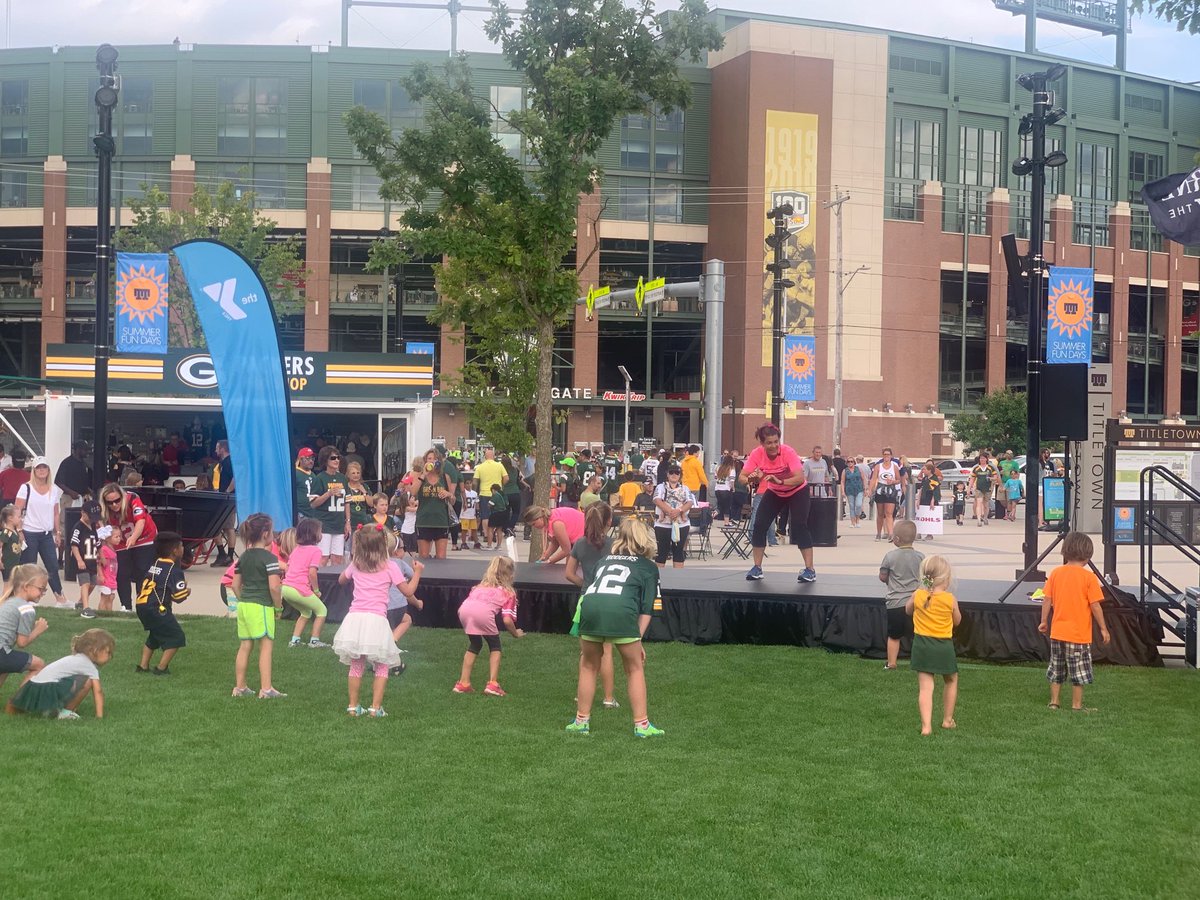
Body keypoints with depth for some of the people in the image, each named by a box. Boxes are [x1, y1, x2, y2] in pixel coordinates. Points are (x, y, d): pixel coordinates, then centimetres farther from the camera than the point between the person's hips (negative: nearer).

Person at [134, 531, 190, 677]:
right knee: (176, 637, 3)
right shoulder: (174, 570, -9)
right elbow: (179, 596, -13)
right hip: (157, 608, -9)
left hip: (141, 605, 9)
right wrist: (187, 591, 10)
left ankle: (143, 666, 27)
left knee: (155, 635, 29)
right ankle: (161, 668, 0)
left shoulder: (155, 565, 17)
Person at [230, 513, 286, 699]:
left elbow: (235, 584, 13)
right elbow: (274, 587, -20)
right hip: (261, 606, -7)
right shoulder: (269, 557, -13)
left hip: (244, 605, 7)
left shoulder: (243, 557, 10)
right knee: (266, 645, -1)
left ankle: (240, 687, 18)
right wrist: (278, 606, -7)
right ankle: (266, 688, -2)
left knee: (244, 646, 13)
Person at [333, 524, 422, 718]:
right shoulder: (390, 566, 0)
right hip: (376, 621, -3)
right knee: (382, 667, 10)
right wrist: (417, 572, 16)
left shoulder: (355, 565, 11)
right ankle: (376, 708, 5)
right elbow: (408, 592, 2)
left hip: (355, 619, 3)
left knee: (356, 666, 15)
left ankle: (353, 706, 17)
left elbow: (341, 580, 31)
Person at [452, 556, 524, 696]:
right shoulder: (509, 592, 26)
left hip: (464, 609, 4)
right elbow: (507, 620, 10)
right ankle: (492, 684, 6)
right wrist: (516, 633, 28)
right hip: (484, 612, -4)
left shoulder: (480, 586, 39)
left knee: (474, 645, 27)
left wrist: (471, 625, 47)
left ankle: (463, 683, 24)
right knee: (495, 647, 18)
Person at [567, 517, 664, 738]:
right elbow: (647, 610, 13)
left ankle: (581, 721, 26)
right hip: (621, 611, -3)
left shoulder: (604, 560, 33)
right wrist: (637, 640, 13)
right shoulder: (649, 567, 24)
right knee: (635, 668, 15)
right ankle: (641, 724, 16)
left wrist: (582, 636, 35)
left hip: (589, 606, 3)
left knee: (589, 666, 22)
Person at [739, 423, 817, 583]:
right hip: (773, 493, 4)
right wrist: (750, 479, -47)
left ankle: (810, 570, -10)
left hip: (797, 491, -4)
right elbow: (742, 476, -25)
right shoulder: (756, 454, -22)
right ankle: (757, 568, 6)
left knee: (799, 526, -17)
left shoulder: (788, 452, -32)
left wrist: (780, 481, -56)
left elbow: (800, 478, -41)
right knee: (759, 525, -7)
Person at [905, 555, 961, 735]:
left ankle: (926, 726, -14)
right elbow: (957, 620, 7)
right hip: (944, 645, -1)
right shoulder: (950, 599, -10)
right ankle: (947, 719, 31)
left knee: (925, 687, -2)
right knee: (951, 681, 23)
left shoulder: (917, 595, -4)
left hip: (922, 644, 1)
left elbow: (908, 610, 16)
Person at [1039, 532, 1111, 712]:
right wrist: (1103, 628, -2)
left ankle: (1054, 702, 20)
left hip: (1057, 631, 5)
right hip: (1079, 633, -4)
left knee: (1057, 669, 16)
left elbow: (1047, 600, 3)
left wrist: (1044, 621, 14)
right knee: (1079, 671, 6)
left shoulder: (1055, 573, 0)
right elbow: (1095, 606, -11)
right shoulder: (1089, 577, -12)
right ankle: (1077, 705, 10)